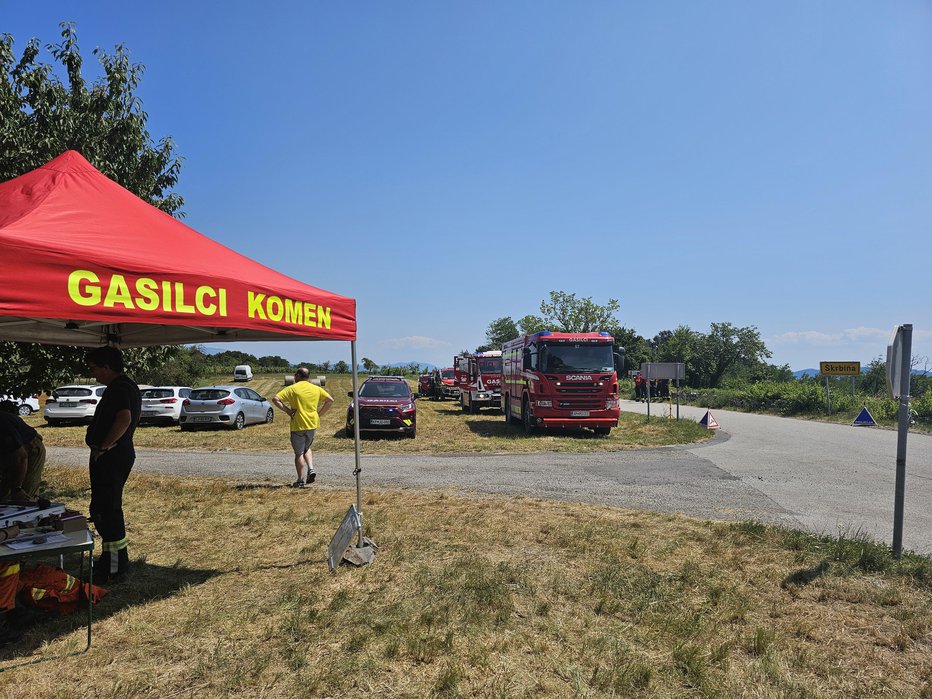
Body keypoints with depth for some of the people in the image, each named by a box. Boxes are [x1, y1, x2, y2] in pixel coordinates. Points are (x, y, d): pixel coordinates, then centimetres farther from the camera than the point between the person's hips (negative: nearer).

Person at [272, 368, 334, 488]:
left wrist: (287, 410, -8)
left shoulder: (292, 389, -6)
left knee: (299, 453, 5)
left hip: (298, 425, -4)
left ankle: (300, 481, 8)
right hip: (312, 424, 4)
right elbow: (330, 400, 6)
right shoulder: (316, 389, 6)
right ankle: (311, 469, 5)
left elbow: (275, 399, -15)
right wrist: (319, 413, 8)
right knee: (306, 448, 24)